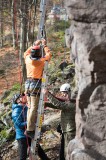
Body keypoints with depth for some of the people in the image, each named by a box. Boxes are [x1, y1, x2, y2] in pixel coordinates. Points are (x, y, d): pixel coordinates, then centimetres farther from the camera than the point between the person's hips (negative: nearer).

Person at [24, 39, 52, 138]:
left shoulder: (28, 59, 4)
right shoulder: (41, 61, -9)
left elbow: (26, 52, 28)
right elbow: (48, 55, 10)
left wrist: (35, 45, 30)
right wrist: (44, 45, 22)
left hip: (28, 83, 7)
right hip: (36, 84, -6)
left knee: (30, 107, 11)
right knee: (34, 108, -9)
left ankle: (30, 127, 10)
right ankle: (30, 129, -15)